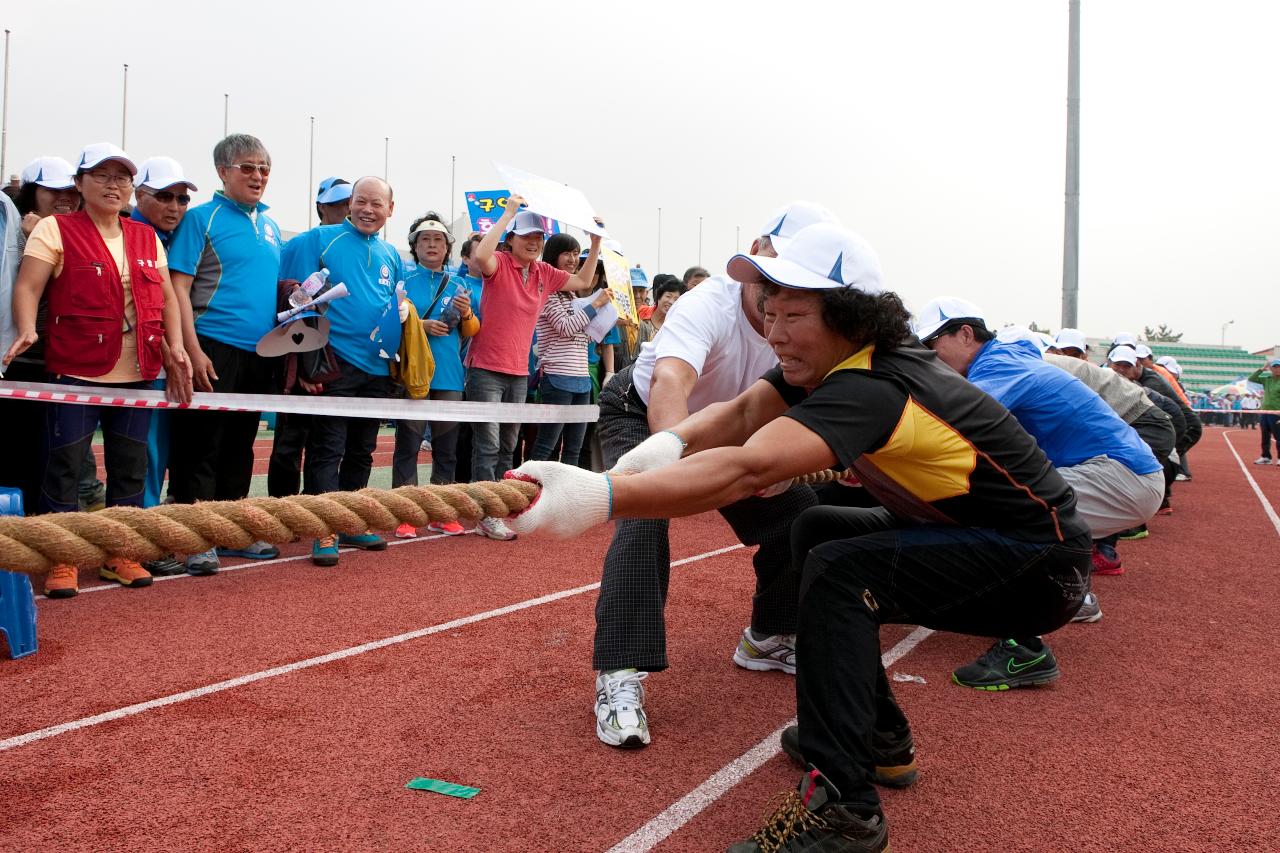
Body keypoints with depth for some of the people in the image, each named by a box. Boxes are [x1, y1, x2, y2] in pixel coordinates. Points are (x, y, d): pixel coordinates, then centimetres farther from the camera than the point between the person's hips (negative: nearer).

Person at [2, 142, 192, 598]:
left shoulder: (147, 238, 13)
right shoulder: (55, 230, -1)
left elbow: (166, 298, 13)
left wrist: (175, 347, 1)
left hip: (137, 374, 5)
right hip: (76, 373, -4)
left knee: (130, 467, 9)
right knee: (64, 465, -3)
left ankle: (119, 554, 22)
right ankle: (61, 560, 9)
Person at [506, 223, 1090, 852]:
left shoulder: (872, 388, -30)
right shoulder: (832, 361, -2)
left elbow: (747, 470, -44)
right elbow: (741, 414, -12)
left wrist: (597, 497, -55)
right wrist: (663, 445, -33)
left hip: (1039, 570, -10)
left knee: (838, 570, -26)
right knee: (817, 530, 11)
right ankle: (878, 734, 18)